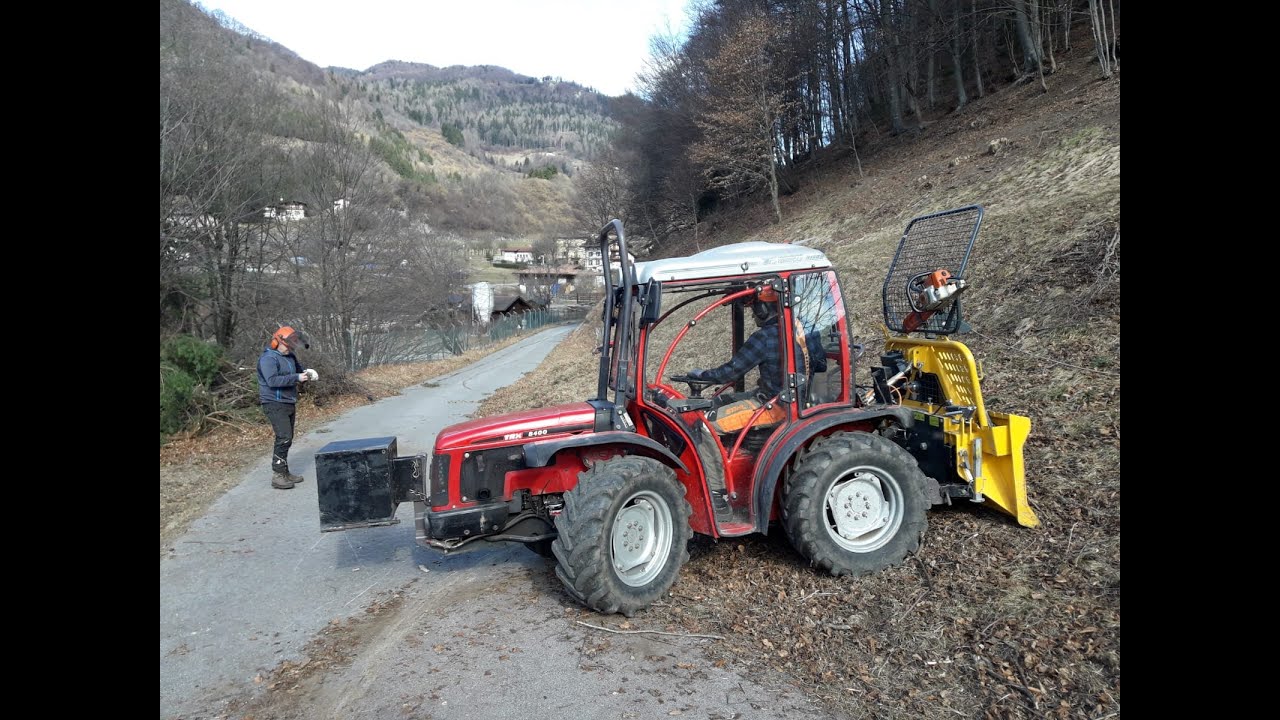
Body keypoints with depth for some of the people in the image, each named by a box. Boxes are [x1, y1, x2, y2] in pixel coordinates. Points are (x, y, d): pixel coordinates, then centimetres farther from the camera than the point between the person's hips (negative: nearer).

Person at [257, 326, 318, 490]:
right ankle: (277, 476, -10)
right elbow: (272, 380, -26)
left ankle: (284, 472, 21)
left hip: (289, 403, 9)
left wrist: (307, 373, -1)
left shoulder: (290, 357, 11)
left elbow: (299, 369, 23)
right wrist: (296, 378, -26)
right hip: (275, 404, -9)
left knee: (287, 439, 12)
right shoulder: (268, 358, -14)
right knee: (284, 438, -15)